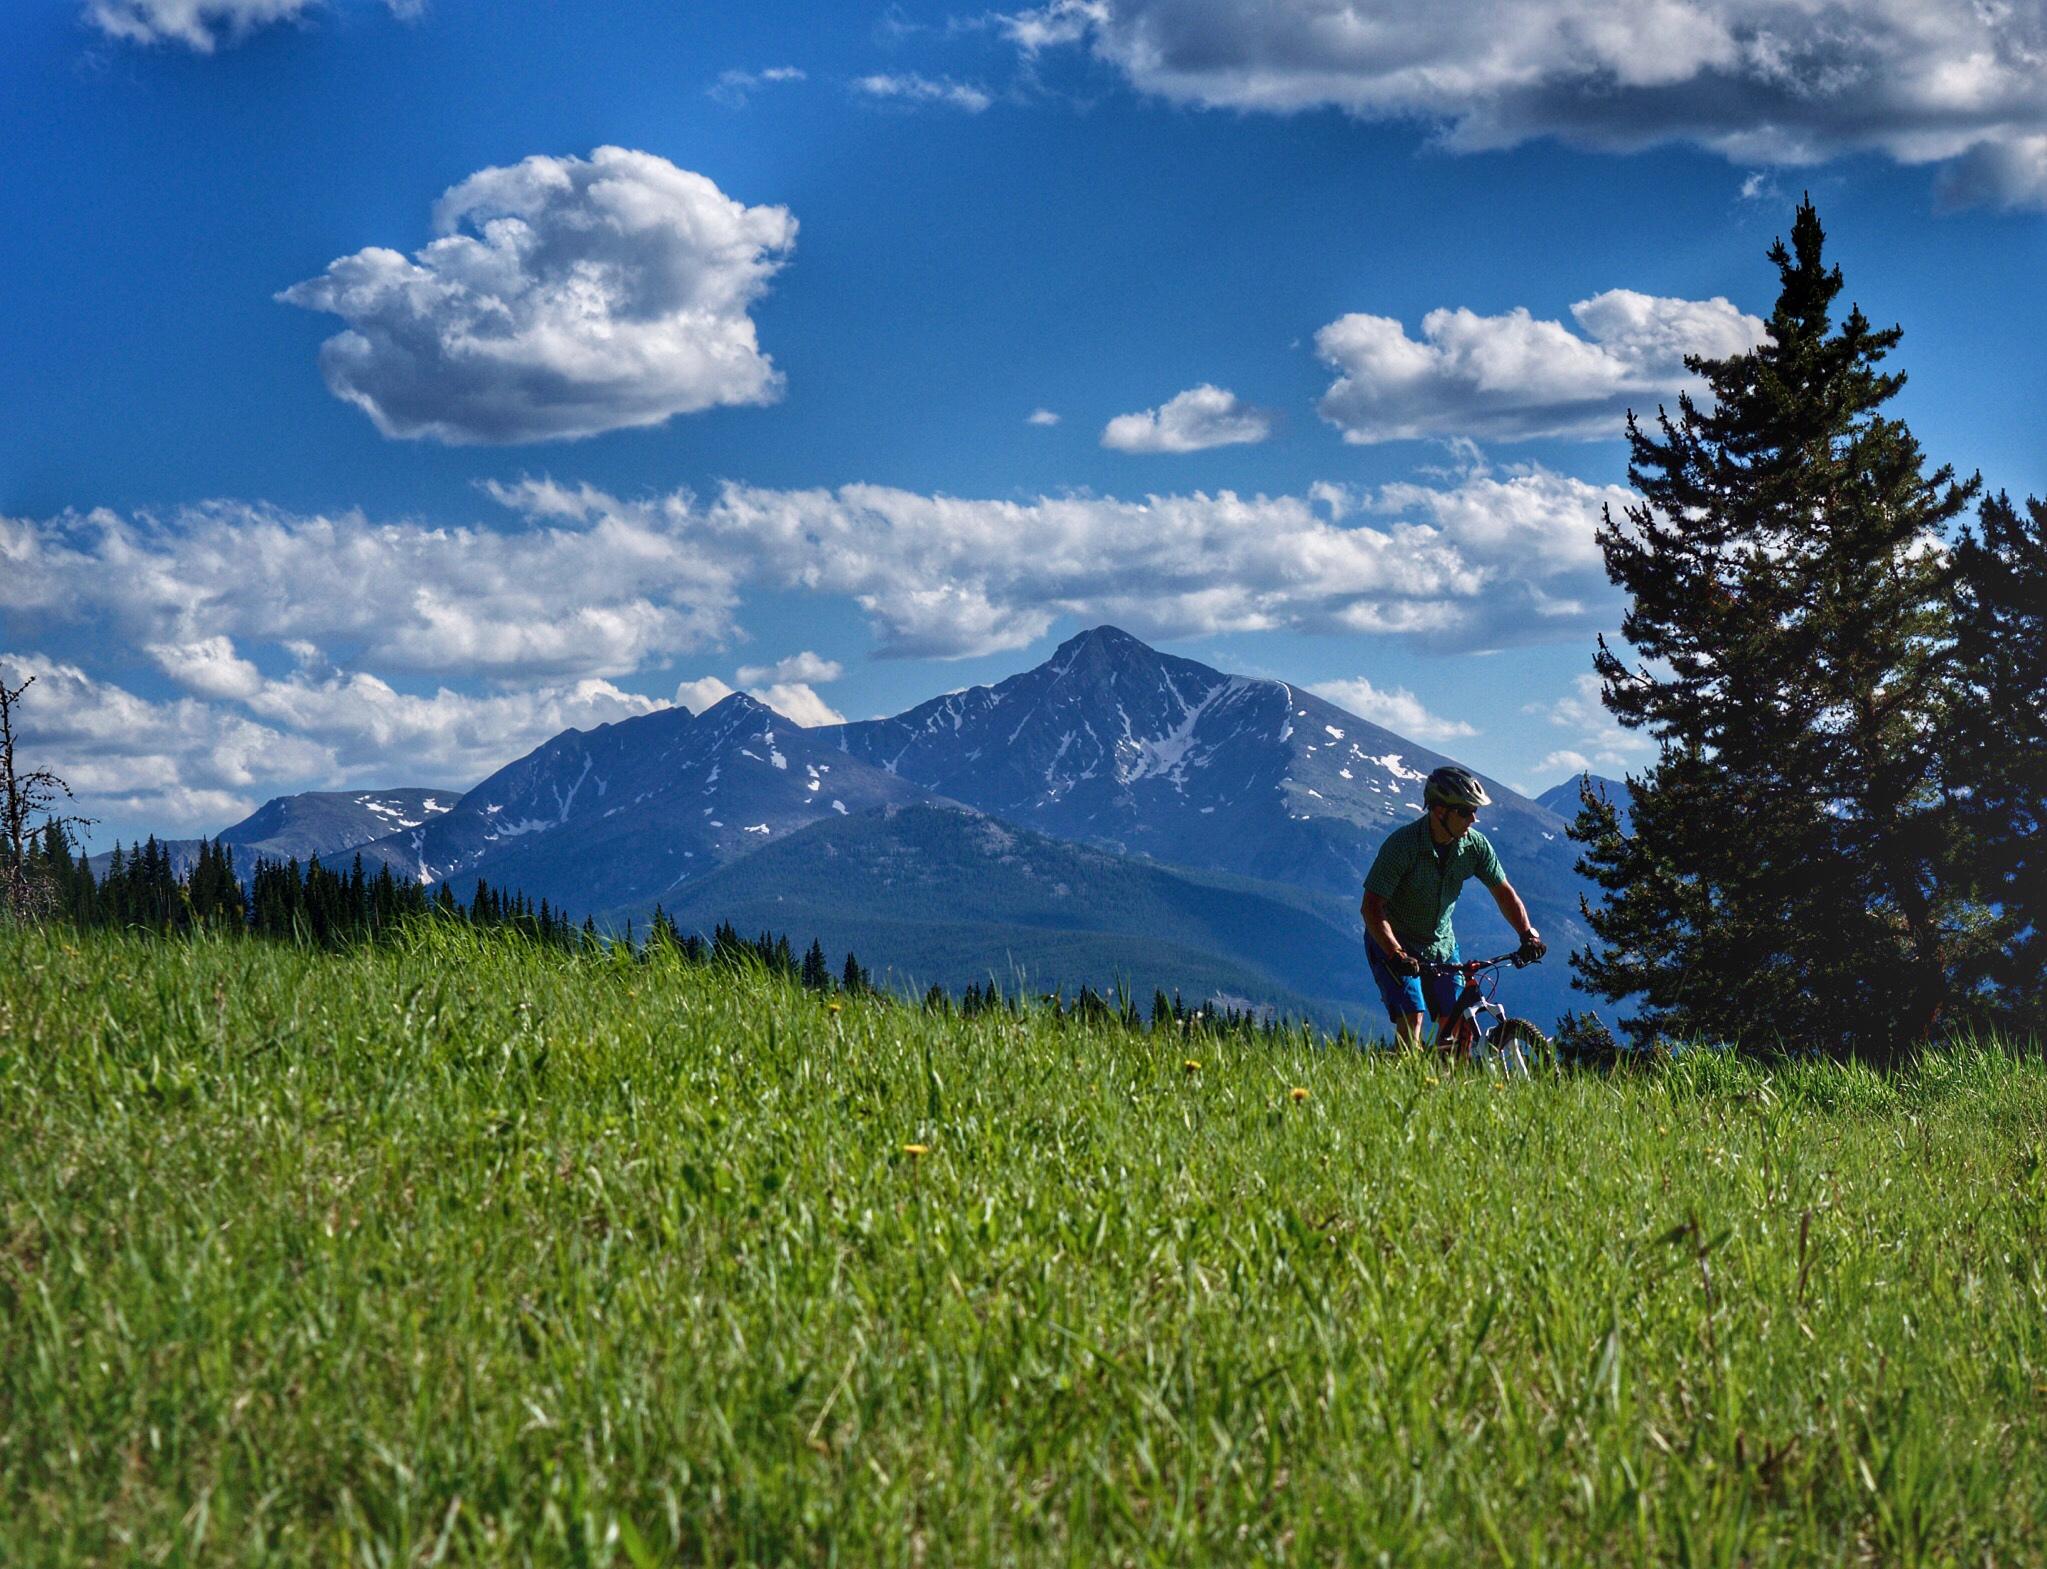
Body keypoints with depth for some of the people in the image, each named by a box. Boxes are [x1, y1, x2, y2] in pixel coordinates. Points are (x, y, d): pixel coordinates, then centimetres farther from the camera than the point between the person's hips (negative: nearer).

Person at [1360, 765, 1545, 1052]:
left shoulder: (1475, 845, -12)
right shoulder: (1402, 844, -27)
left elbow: (1504, 892, 0)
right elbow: (1371, 907, -28)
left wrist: (1528, 935, -15)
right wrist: (1396, 954, -39)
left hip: (1441, 943, 5)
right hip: (1393, 942, -5)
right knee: (1412, 1019, -20)